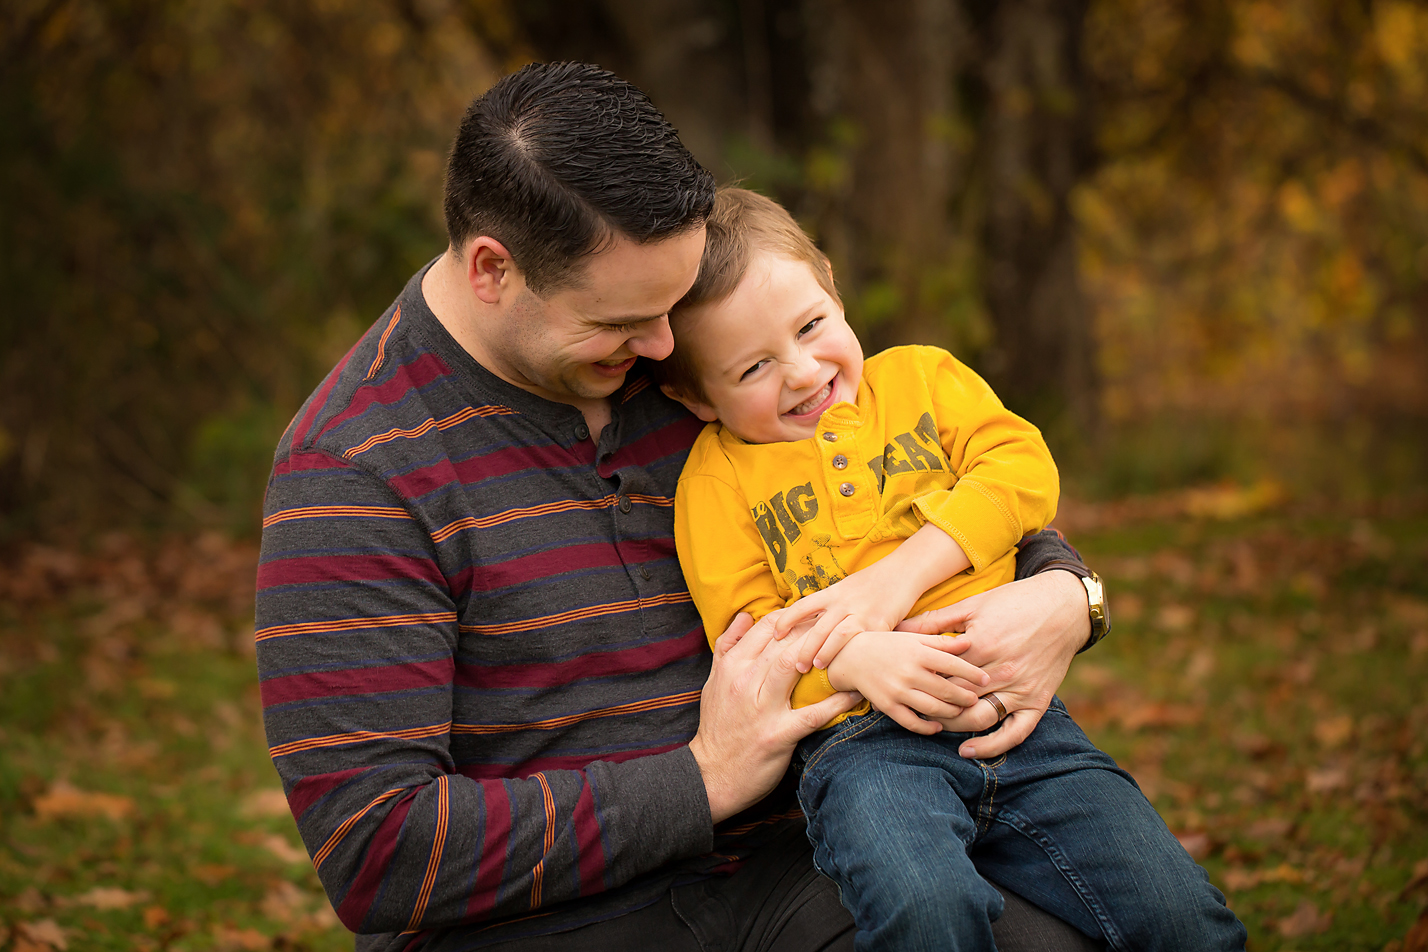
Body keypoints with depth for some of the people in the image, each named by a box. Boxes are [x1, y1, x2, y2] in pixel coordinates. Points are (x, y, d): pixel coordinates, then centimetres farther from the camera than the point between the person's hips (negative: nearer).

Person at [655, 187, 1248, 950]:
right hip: (864, 739, -3)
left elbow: (1023, 466, 5)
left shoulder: (920, 376, 19)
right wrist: (857, 662, -17)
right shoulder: (717, 477, 11)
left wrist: (903, 571, -9)